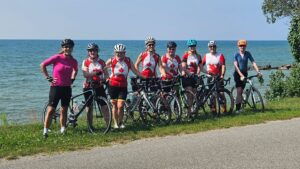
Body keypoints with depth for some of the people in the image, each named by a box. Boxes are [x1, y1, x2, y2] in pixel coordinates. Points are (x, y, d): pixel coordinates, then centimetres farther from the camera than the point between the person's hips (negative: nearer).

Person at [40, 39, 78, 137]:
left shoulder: (73, 61, 3)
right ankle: (45, 131, 1)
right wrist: (48, 77, -7)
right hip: (56, 87, -4)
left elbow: (75, 70, 26)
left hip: (67, 88, 4)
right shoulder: (57, 57, -11)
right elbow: (43, 65, -6)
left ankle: (63, 130, 20)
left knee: (64, 110, 11)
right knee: (51, 110, -4)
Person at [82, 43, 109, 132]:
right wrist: (96, 73, -28)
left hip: (99, 86, 2)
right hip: (88, 87, -2)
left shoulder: (101, 62, 7)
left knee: (105, 106, -5)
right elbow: (85, 74, -14)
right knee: (89, 107, 5)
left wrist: (105, 79, -17)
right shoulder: (85, 62, -1)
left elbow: (106, 73, 5)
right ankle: (90, 126, 15)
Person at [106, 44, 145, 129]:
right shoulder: (111, 60, -2)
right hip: (113, 86, 0)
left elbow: (135, 71, 5)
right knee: (115, 105, 8)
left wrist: (144, 77, -3)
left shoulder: (128, 61, 2)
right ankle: (115, 123, 21)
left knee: (120, 106, -8)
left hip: (123, 86, 0)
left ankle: (120, 123, 13)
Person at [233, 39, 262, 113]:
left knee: (241, 91, 6)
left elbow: (253, 62, -7)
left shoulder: (248, 54, 0)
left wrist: (258, 71, -20)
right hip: (238, 74, -3)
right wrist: (241, 75, -28)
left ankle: (238, 107, 17)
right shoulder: (236, 55, -9)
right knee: (239, 91, -12)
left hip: (245, 73, 3)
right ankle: (238, 109, -12)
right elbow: (236, 66, -17)